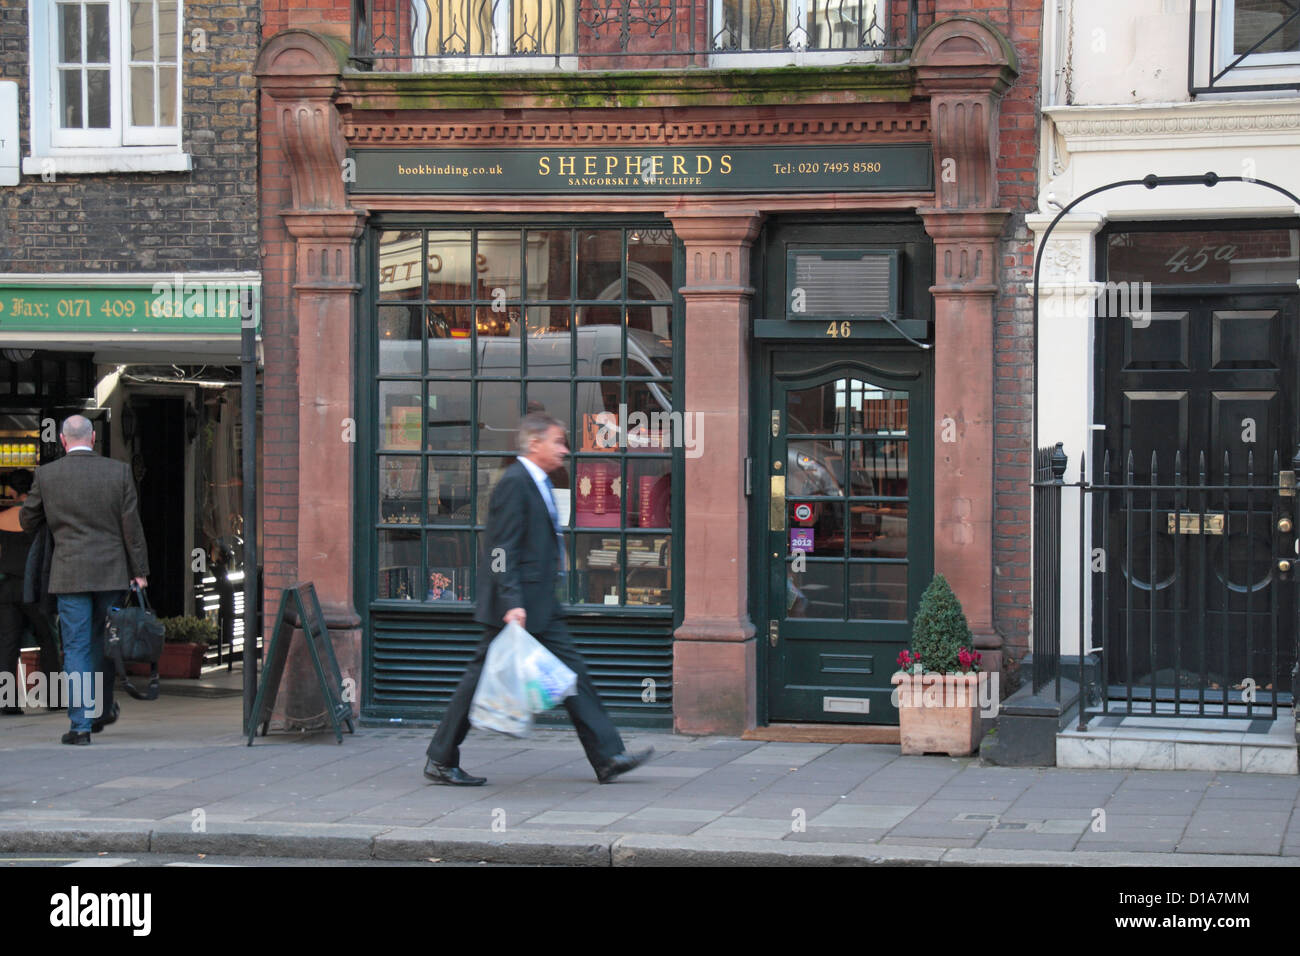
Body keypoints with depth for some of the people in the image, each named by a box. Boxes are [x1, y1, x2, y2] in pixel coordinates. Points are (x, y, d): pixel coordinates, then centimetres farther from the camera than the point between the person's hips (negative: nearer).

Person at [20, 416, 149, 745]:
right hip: (112, 571, 1)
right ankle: (102, 711, 30)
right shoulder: (119, 471, -2)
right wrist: (139, 571, 4)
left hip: (70, 575, -1)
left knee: (76, 648, 1)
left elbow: (27, 521, 8)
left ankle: (81, 723, -5)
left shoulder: (46, 475, -4)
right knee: (104, 643, 17)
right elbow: (131, 526, -1)